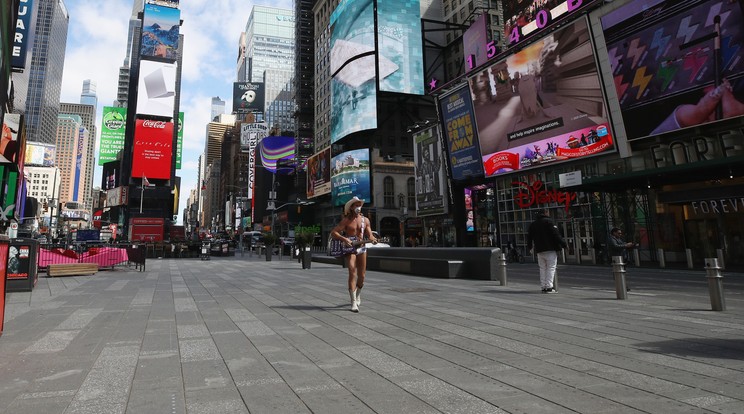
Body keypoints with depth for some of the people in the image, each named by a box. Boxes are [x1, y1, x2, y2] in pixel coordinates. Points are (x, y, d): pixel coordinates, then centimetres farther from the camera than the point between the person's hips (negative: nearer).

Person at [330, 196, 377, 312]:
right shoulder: (346, 220, -3)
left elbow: (369, 235, 10)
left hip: (361, 248, 4)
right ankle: (353, 302, -15)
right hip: (349, 248, -4)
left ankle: (358, 295, 36)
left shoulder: (365, 220, 9)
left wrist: (373, 239, -13)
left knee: (361, 276, 8)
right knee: (352, 272, -18)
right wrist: (344, 239, -25)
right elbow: (333, 233, -9)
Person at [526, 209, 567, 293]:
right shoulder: (548, 221, -5)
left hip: (539, 250, 5)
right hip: (550, 250, -5)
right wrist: (563, 243, -7)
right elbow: (556, 235, -13)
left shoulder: (533, 224, 13)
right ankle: (549, 287, -7)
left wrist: (530, 247, 33)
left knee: (542, 269, 11)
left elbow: (529, 237, 19)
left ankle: (544, 286, 10)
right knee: (551, 268, -2)